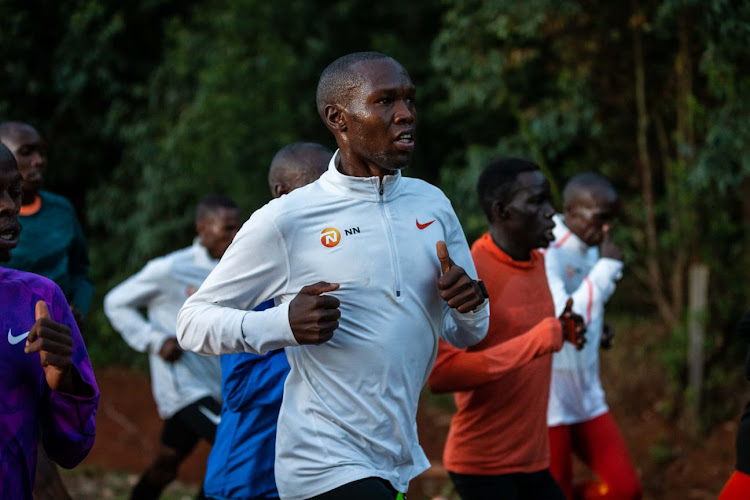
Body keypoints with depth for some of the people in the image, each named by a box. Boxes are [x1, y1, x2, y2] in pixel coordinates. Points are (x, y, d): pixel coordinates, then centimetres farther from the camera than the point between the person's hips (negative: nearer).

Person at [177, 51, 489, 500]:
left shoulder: (433, 203, 9)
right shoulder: (285, 220, -8)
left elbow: (467, 335, 17)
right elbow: (193, 322, -5)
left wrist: (467, 306, -7)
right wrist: (284, 324, -21)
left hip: (403, 464, 6)